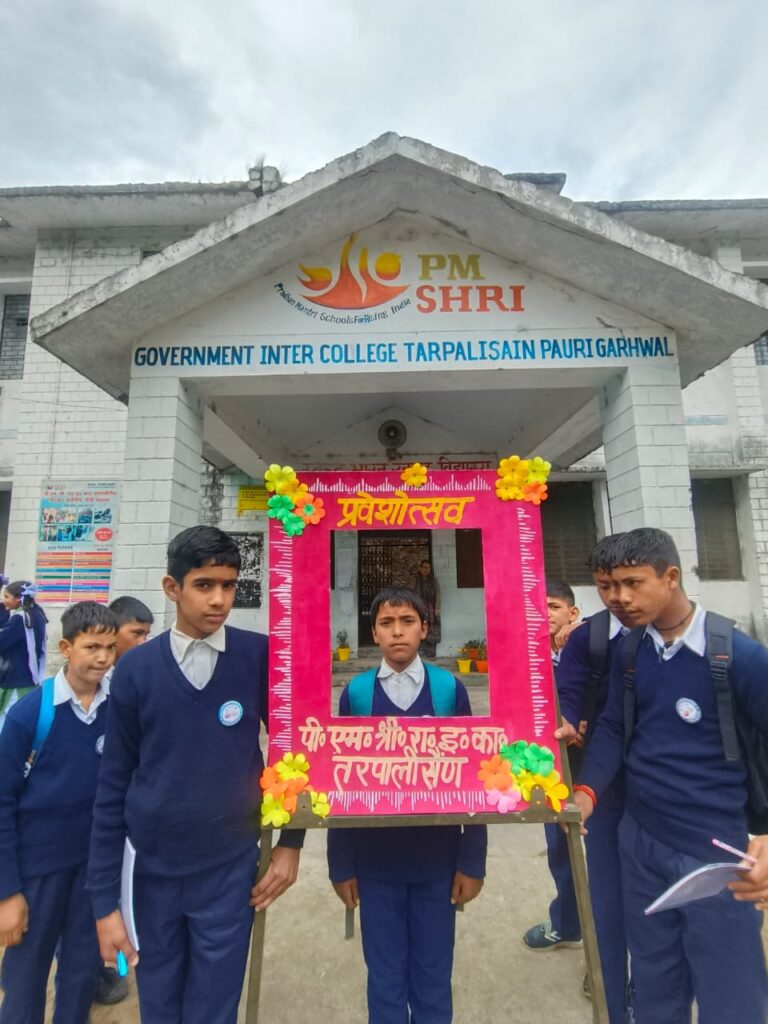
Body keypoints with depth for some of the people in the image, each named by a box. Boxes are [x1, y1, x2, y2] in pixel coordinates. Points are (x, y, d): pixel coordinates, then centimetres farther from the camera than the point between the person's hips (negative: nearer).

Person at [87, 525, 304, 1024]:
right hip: (151, 870, 2)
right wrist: (105, 898, 0)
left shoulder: (261, 657, -13)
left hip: (231, 869, -1)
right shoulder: (136, 669, -10)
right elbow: (113, 786, -3)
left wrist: (291, 842, 0)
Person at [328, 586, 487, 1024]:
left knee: (434, 975, 17)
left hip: (437, 858, 0)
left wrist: (472, 861, -1)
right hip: (375, 860, 1)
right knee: (385, 977, 17)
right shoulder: (356, 693, -8)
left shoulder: (450, 689, -9)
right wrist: (341, 864, 2)